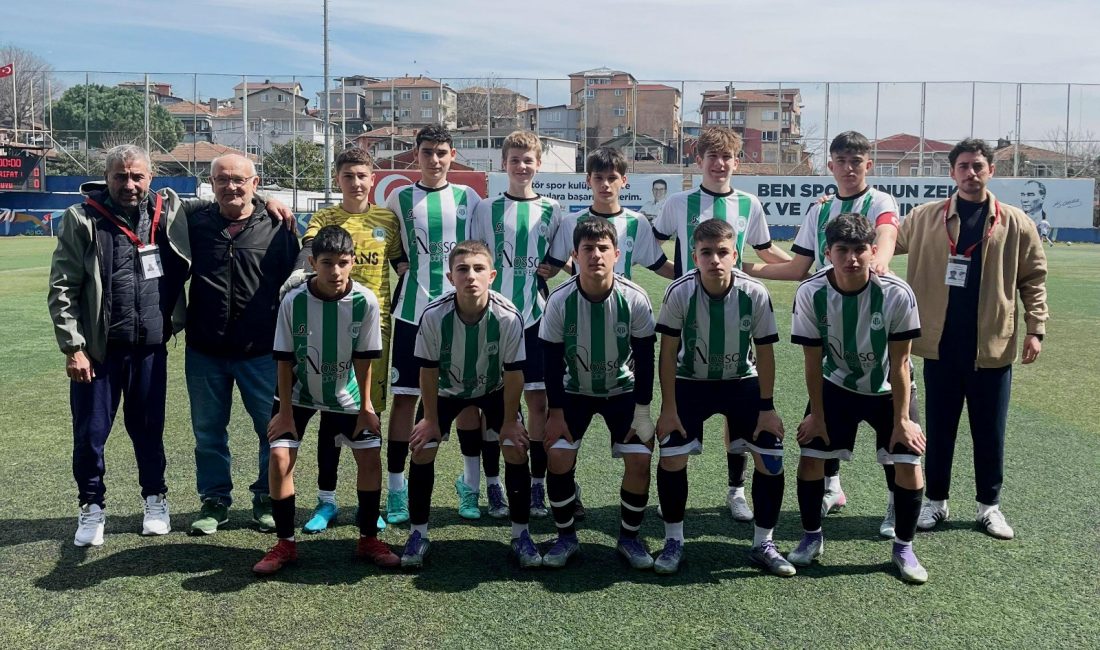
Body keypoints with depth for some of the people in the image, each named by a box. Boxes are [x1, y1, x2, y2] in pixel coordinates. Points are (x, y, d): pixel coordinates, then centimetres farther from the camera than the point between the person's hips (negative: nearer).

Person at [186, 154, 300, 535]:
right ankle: (215, 501, 27)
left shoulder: (276, 227, -1)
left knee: (274, 429, 6)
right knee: (208, 432, 12)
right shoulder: (195, 225, 4)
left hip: (262, 351, -2)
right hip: (204, 351, 2)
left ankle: (267, 499, 23)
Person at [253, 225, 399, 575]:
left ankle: (368, 539, 15)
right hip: (298, 393, -1)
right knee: (280, 457, -11)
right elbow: (285, 359, -14)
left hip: (345, 395, 1)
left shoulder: (366, 301, -22)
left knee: (371, 456, -3)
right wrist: (285, 411, -12)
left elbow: (364, 358, -12)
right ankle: (285, 543, 6)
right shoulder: (293, 301, -23)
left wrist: (365, 407, -7)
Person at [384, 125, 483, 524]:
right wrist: (403, 264, 1)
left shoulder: (468, 198, 6)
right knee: (404, 396, 1)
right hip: (412, 311, 0)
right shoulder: (399, 198, 5)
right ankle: (396, 488, 12)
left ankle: (471, 484, 18)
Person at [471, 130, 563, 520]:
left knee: (539, 401, 2)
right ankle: (493, 488, 15)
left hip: (535, 316, 1)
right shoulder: (487, 209, 5)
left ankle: (538, 487, 15)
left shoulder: (551, 210, 8)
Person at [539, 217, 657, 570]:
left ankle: (629, 537, 11)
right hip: (575, 389, 0)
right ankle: (566, 536, 7)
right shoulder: (560, 300, -21)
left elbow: (645, 359, -11)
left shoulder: (635, 299, -22)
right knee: (558, 456, -15)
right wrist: (556, 412, -11)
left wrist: (642, 412, -10)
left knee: (639, 460, -12)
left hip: (623, 389, 0)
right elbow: (552, 361, -11)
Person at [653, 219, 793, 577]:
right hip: (691, 382, -1)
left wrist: (766, 408, -8)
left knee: (771, 458, -8)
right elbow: (668, 353, -14)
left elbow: (764, 353, -9)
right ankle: (674, 541, 8)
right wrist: (669, 408, -14)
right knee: (671, 457, -13)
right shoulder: (679, 292, -24)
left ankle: (763, 544, 12)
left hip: (742, 382, 1)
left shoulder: (755, 294, -22)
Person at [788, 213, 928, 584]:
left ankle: (904, 548, 14)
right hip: (837, 386, 1)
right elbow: (813, 360, -14)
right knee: (810, 456, -5)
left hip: (888, 390, -1)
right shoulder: (811, 293, -24)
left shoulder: (897, 295, -27)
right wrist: (817, 414, -9)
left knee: (908, 464, -8)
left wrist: (902, 419, -15)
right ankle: (812, 538, 18)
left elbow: (899, 363, -18)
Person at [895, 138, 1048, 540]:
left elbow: (1033, 279, 5)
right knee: (939, 428, 11)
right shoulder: (926, 218, 2)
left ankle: (989, 505, 26)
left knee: (990, 432, 10)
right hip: (941, 343, 0)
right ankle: (936, 501, 25)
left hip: (993, 345, 0)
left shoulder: (1015, 223, 2)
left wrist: (1035, 328, -2)